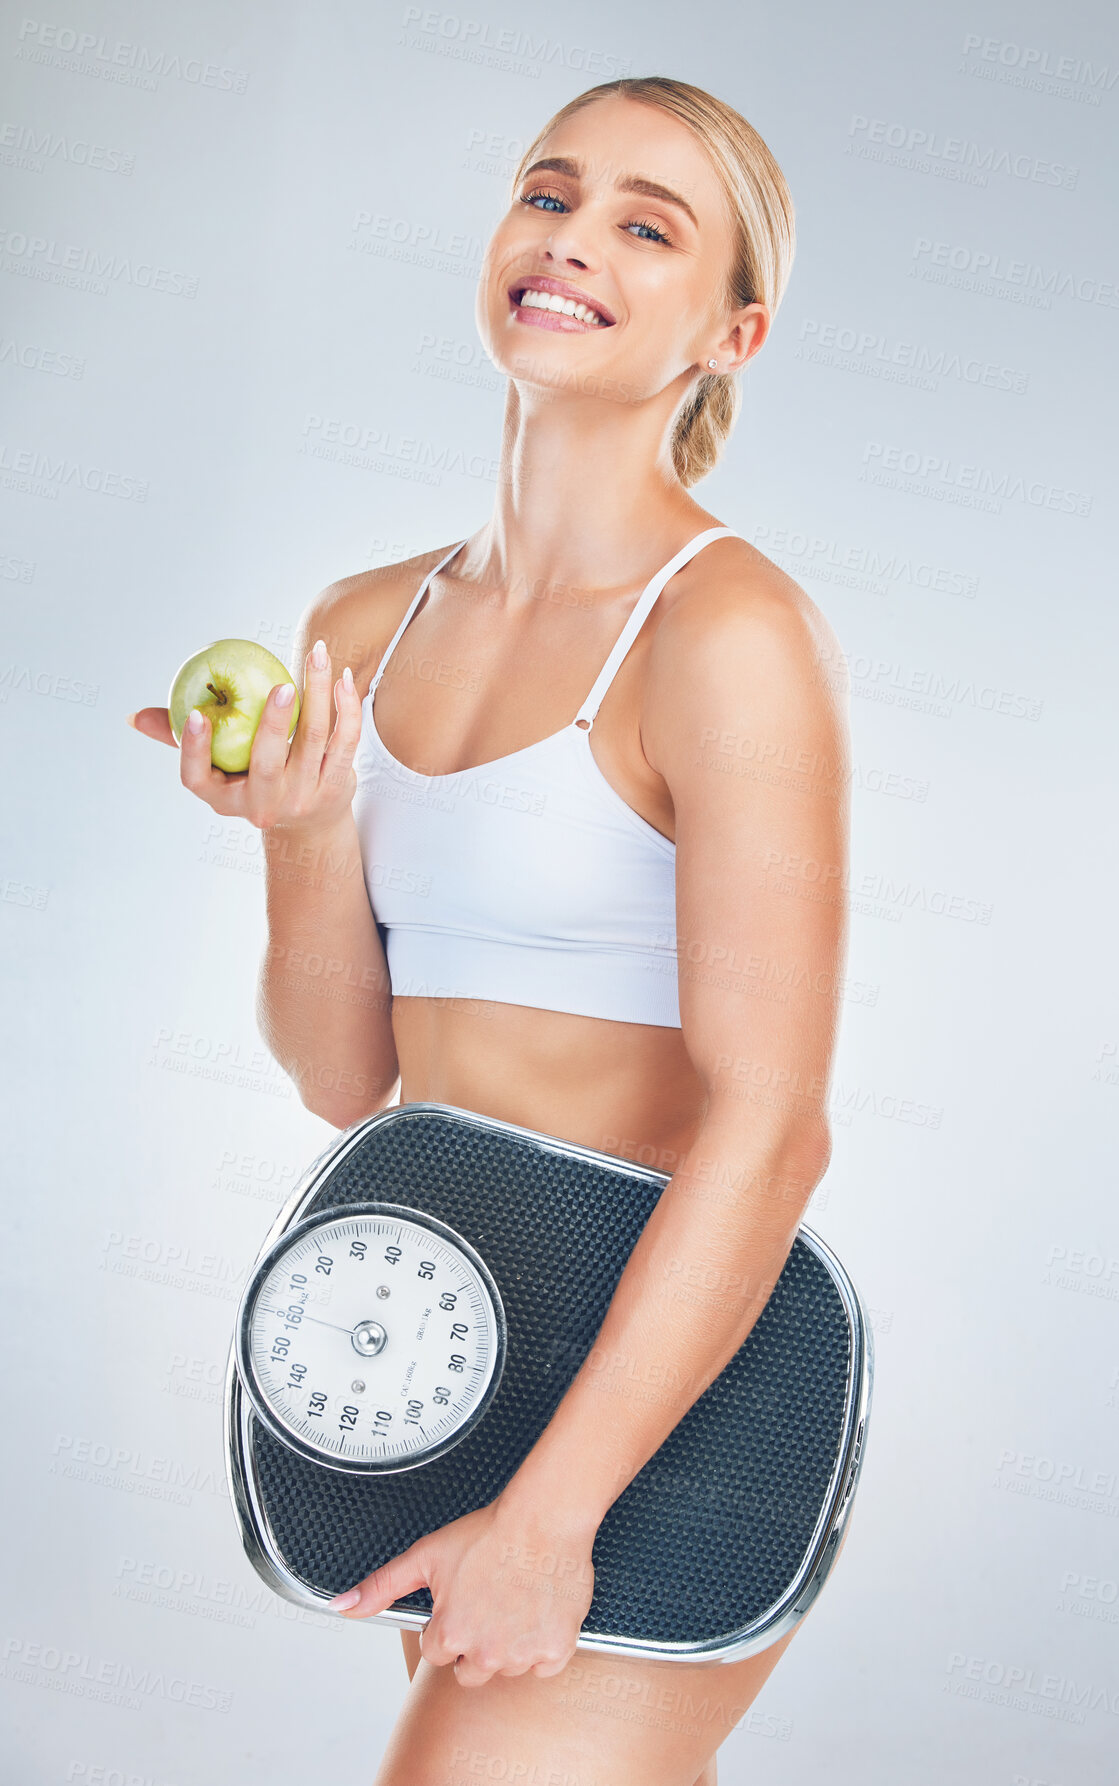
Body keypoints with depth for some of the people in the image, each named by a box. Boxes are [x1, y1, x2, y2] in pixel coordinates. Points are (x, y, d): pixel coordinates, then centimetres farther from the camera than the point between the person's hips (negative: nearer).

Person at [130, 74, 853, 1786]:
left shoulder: (730, 631, -15)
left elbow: (769, 1125, -20)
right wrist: (306, 832, -10)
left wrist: (545, 1516, -22)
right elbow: (346, 1077, 8)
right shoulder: (364, 628, 6)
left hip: (659, 1401, -6)